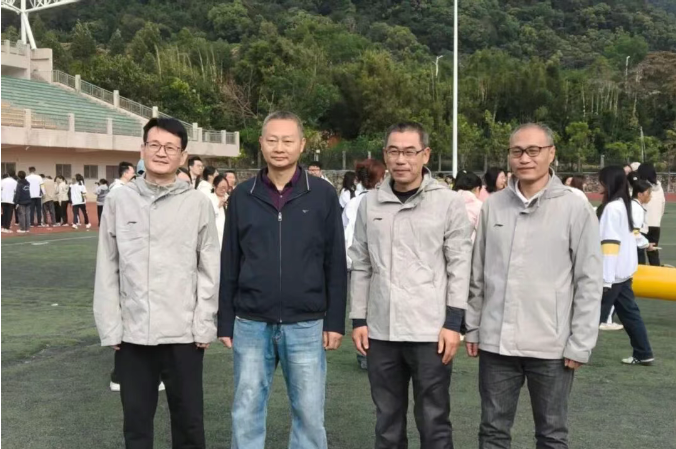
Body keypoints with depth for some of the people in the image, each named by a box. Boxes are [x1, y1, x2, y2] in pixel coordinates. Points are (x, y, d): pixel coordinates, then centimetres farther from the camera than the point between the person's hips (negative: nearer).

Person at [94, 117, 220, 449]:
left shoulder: (198, 203, -2)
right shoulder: (118, 201, 2)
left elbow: (209, 269, 0)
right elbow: (107, 271, 3)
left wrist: (204, 325, -4)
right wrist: (110, 328, -1)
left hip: (184, 333, -1)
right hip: (132, 334, 1)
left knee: (189, 418, 10)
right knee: (136, 420, 13)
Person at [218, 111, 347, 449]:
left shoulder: (323, 195, -1)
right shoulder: (242, 196, 3)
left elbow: (335, 263, 1)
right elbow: (229, 264, 7)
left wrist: (335, 320, -2)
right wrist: (225, 321, 5)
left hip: (306, 325, -1)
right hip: (250, 325, 1)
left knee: (309, 414, 8)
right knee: (246, 414, 9)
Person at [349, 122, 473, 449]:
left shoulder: (449, 202, -3)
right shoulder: (370, 203, 6)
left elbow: (459, 266, -4)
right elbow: (361, 266, 10)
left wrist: (453, 322, -8)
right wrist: (358, 319, 6)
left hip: (430, 331, -3)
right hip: (381, 331, 3)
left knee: (433, 421, 6)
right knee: (387, 420, 14)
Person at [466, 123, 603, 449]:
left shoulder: (575, 209, -6)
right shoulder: (492, 206, 3)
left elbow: (589, 282, -6)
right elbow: (477, 275, 9)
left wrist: (580, 344, -8)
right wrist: (472, 327, 9)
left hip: (551, 346, -3)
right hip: (496, 343, 3)